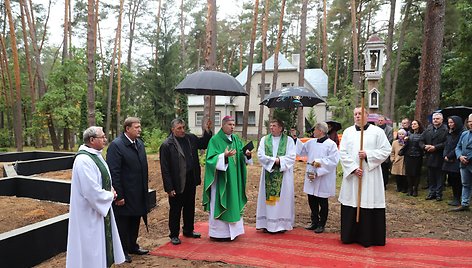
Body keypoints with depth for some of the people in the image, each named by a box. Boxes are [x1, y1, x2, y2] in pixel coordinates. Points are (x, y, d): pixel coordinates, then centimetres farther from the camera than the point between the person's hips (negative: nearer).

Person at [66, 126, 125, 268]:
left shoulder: (96, 155, 5)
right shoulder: (83, 160, -25)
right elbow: (92, 192, -27)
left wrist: (110, 192, -1)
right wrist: (111, 195, -11)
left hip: (101, 207, 9)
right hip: (90, 213, -9)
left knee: (101, 241, 20)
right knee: (92, 244, 5)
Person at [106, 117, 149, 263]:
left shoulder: (140, 143, 8)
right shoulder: (116, 145, -16)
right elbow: (114, 172, -19)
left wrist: (144, 190, 13)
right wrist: (119, 195, -20)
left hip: (138, 194, 8)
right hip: (124, 194, -7)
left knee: (135, 221, 20)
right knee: (123, 222, 9)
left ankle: (133, 246, 37)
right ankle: (123, 251, 24)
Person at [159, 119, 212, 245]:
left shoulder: (191, 138, 2)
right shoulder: (166, 145, -15)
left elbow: (204, 144, 21)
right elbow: (165, 169, -14)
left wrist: (207, 131, 3)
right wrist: (169, 188, -16)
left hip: (191, 182, 6)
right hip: (177, 184, -6)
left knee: (190, 207, 19)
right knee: (175, 210, 9)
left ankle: (188, 230, 37)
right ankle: (174, 235, 25)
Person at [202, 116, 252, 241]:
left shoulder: (236, 140, 11)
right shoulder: (215, 140, -9)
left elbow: (241, 158, 12)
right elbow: (211, 159, -17)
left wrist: (246, 154, -10)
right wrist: (224, 156, -33)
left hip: (234, 179, 7)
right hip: (221, 179, -7)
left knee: (234, 203, 12)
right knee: (220, 204, -2)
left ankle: (232, 229, 24)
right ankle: (219, 232, 9)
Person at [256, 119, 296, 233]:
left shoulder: (289, 140, 2)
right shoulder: (264, 139, 8)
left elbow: (291, 157, -6)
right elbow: (260, 155, -3)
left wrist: (279, 161, -16)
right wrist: (274, 160, -12)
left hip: (283, 175, -2)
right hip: (268, 174, 2)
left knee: (283, 198, 0)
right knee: (268, 197, 3)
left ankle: (281, 223, 8)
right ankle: (267, 223, 9)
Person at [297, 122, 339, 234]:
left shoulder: (331, 144, -11)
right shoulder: (311, 143, 8)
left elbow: (333, 161, -16)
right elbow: (301, 149, 21)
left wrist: (319, 162, -18)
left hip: (323, 180, -6)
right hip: (311, 177, 6)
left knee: (322, 203, 8)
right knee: (312, 202, 13)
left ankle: (321, 224, 21)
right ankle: (315, 222, 28)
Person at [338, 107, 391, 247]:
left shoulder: (377, 131, 2)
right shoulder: (348, 132, 7)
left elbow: (386, 150, -3)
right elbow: (342, 153, 1)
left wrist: (367, 154, -15)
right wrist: (353, 168, -11)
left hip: (371, 176, -2)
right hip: (351, 175, 2)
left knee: (369, 205, -1)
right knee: (351, 206, 6)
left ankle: (369, 237, 12)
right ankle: (350, 235, 18)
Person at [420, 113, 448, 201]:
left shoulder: (445, 130, -7)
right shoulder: (428, 130, 11)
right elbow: (421, 141, 11)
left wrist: (435, 147, -19)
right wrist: (424, 146, -8)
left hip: (440, 158, -5)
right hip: (429, 157, 5)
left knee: (439, 177, 4)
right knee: (431, 177, 12)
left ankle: (439, 194, 13)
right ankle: (432, 192, 22)